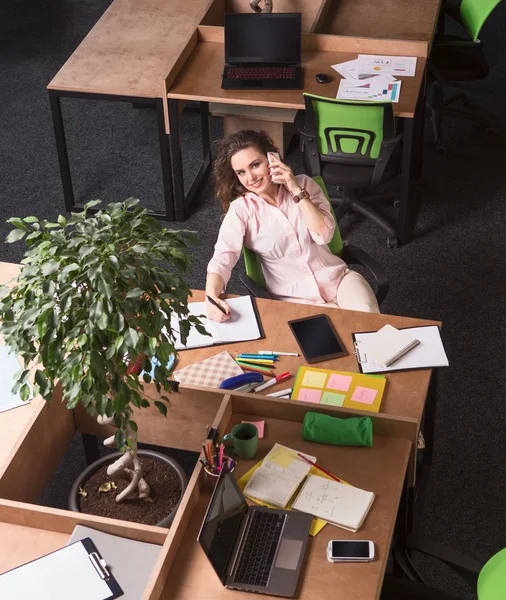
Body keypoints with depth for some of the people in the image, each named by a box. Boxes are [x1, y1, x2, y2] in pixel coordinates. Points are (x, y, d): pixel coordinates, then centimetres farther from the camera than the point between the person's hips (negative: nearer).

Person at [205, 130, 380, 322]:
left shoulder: (304, 184, 2)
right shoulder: (241, 209, -5)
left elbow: (324, 234, -10)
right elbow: (223, 257, -19)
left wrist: (297, 191, -17)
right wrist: (211, 297, -38)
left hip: (337, 279, 2)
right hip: (293, 299, -2)